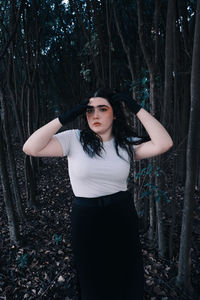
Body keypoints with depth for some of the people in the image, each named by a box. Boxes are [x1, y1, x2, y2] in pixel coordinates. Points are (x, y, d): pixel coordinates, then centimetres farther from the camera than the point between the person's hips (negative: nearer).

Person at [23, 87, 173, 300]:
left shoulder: (126, 144, -4)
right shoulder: (74, 139, -10)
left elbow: (164, 144, -19)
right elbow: (30, 148, -21)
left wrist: (136, 108, -17)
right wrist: (65, 117, -22)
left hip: (123, 218, 2)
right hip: (86, 218, -1)